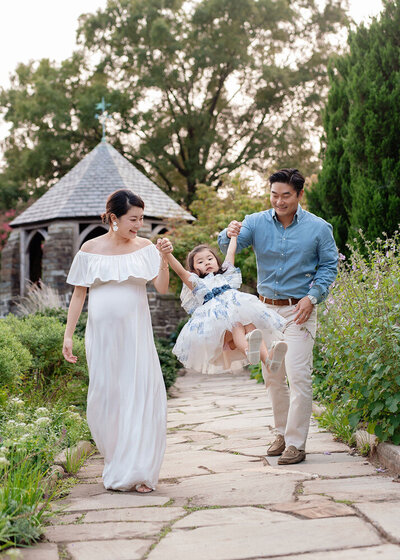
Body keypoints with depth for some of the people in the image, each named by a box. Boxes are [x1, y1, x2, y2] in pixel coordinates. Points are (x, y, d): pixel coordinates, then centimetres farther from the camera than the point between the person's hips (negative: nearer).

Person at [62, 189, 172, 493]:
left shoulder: (145, 247, 3)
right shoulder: (90, 250, 1)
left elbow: (162, 288, -4)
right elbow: (78, 294, 6)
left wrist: (165, 261, -19)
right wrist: (68, 335, 3)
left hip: (136, 333, 1)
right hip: (102, 332, 0)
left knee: (143, 394, -7)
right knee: (105, 396, 2)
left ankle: (136, 471, 0)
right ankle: (115, 464, 20)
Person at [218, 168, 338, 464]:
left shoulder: (318, 228, -5)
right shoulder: (257, 222, 0)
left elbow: (329, 266, 2)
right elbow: (227, 248, -10)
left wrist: (312, 296, -12)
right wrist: (229, 234, -34)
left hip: (299, 310, -4)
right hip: (267, 309, 4)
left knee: (298, 376, -10)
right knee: (273, 377, 12)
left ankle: (296, 443, -3)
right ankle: (283, 433, 28)